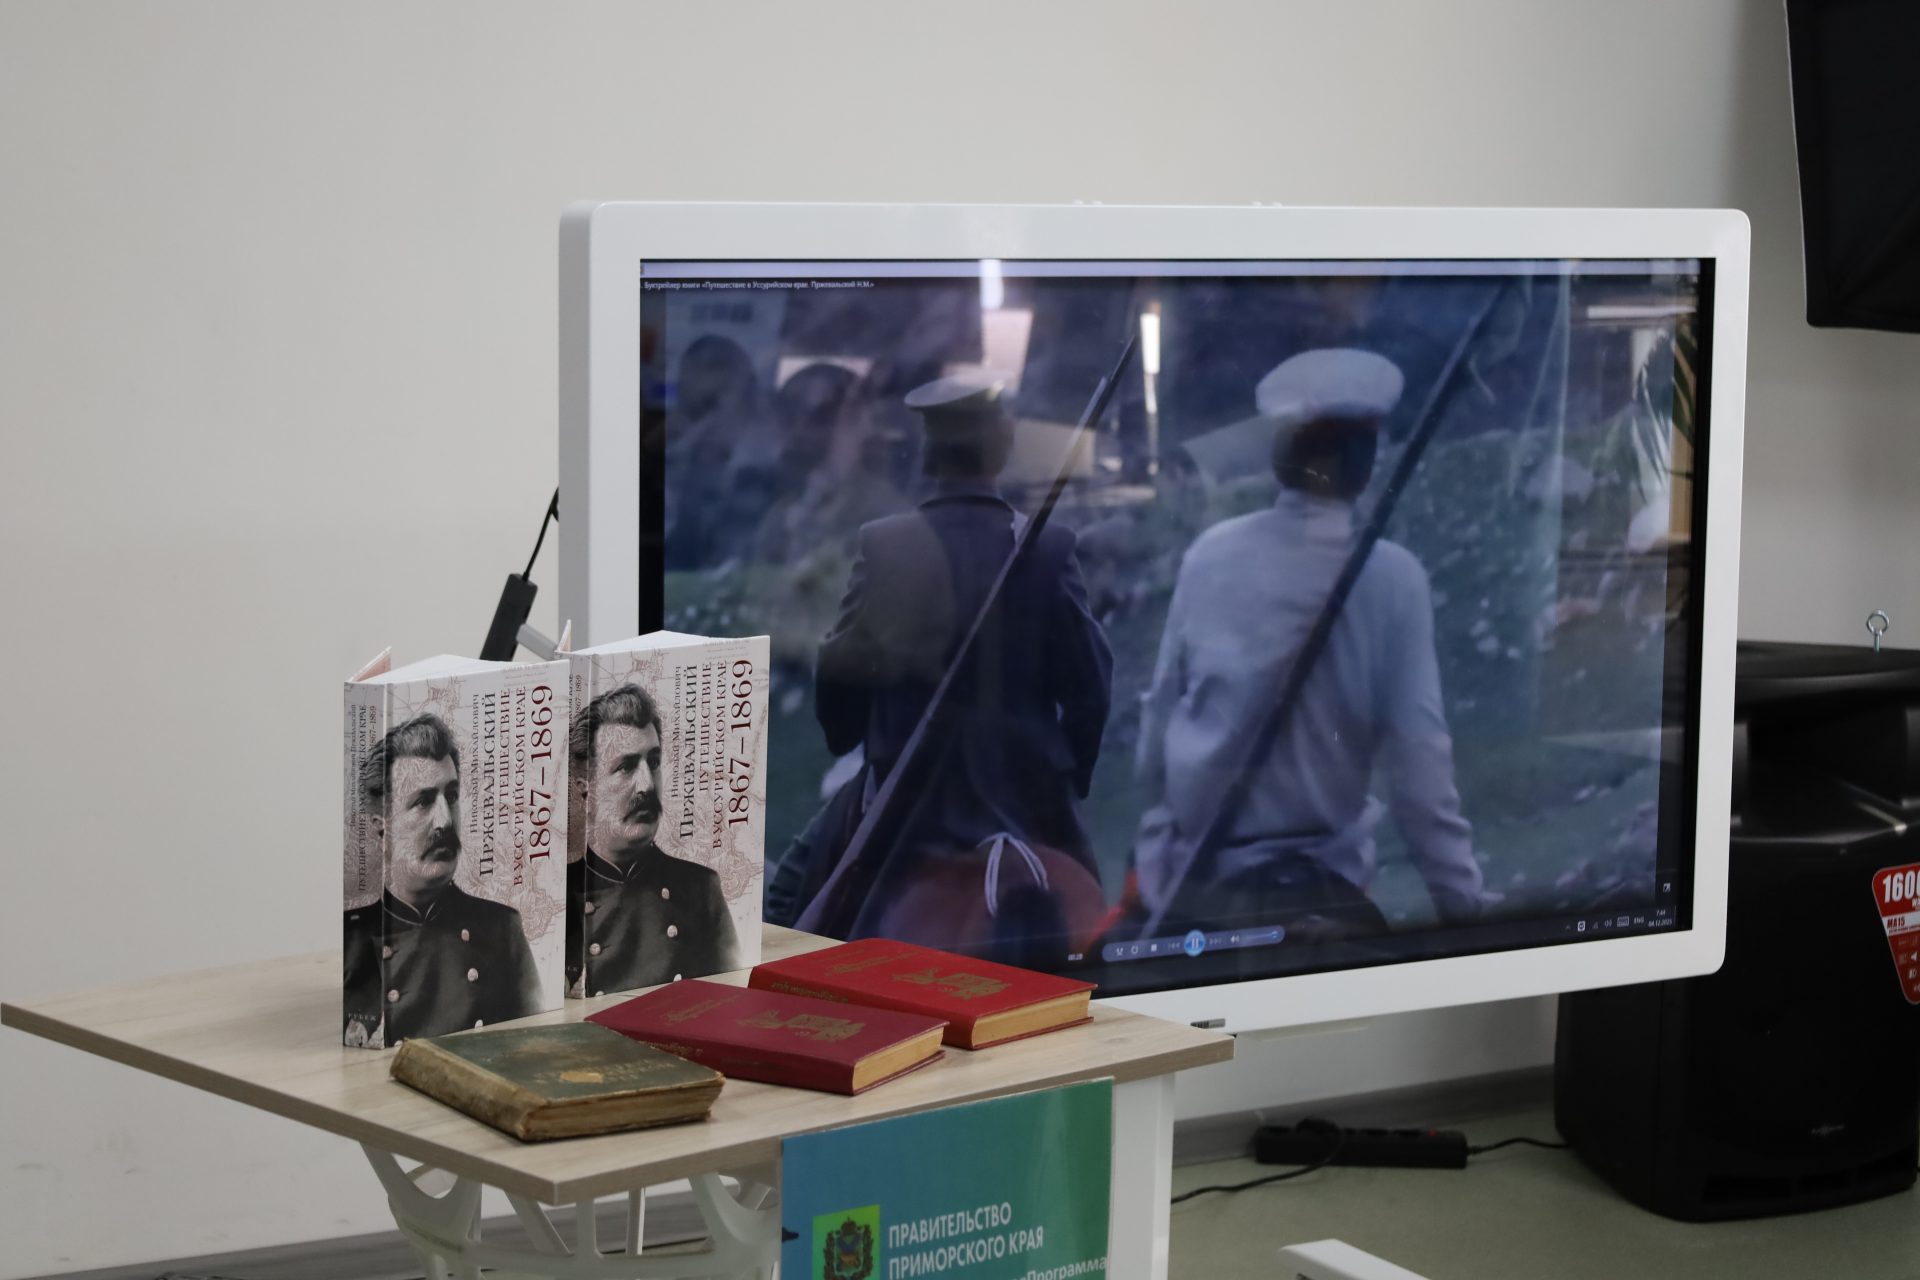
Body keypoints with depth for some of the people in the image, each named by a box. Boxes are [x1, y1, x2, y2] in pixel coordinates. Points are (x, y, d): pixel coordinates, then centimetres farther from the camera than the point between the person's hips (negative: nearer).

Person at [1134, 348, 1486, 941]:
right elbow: (1418, 754, -14)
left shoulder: (1213, 553, -2)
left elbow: (1162, 703, 6)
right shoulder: (1391, 577, -12)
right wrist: (1461, 901, -7)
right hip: (1313, 886, -4)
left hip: (1189, 876, 4)